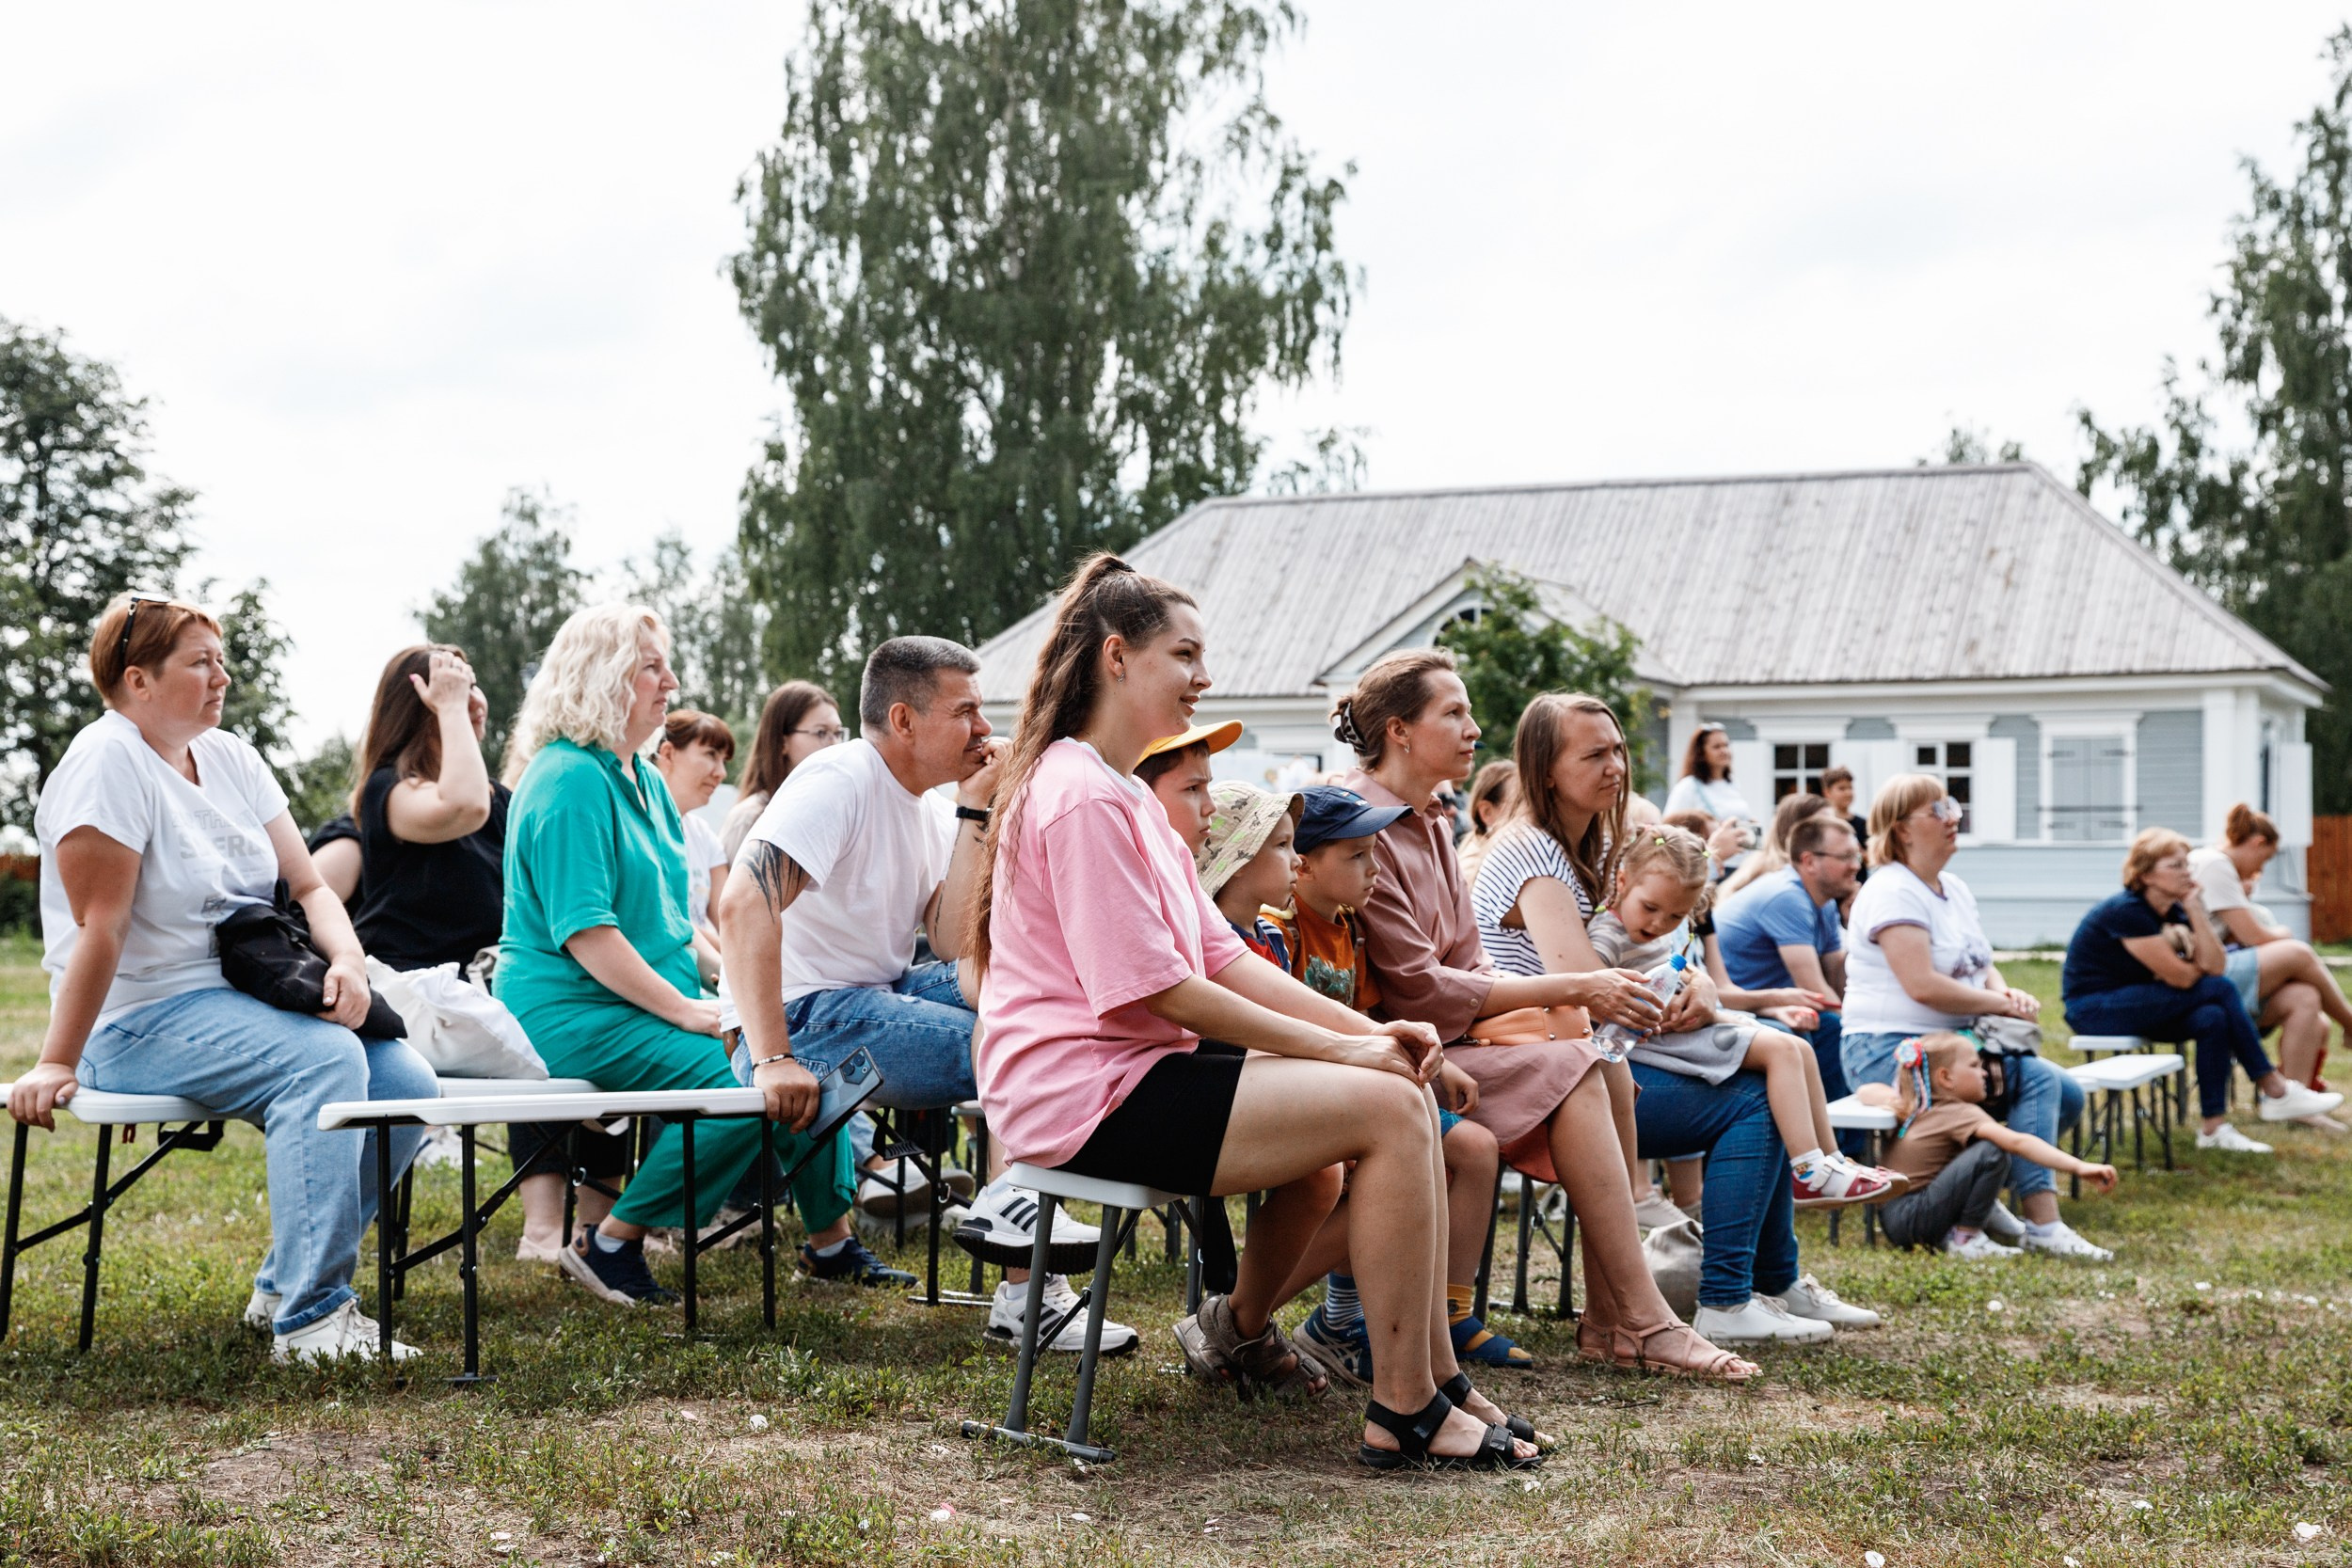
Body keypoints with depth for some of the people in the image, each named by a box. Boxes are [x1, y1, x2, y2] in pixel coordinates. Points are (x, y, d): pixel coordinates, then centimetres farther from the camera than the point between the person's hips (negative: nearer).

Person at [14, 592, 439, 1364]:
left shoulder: (230, 757, 13)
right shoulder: (108, 759, -12)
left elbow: (308, 885, 11)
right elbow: (101, 930, -17)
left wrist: (347, 960, -8)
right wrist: (56, 1064, -17)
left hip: (249, 1002, 8)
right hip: (140, 1022, -8)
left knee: (408, 1085, -11)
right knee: (325, 1060, -31)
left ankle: (286, 1285, 3)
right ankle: (309, 1319, -28)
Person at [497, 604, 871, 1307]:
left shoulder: (643, 778, 17)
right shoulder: (569, 780, -15)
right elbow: (583, 932, -22)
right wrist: (684, 1011, -20)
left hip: (651, 1000, 10)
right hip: (569, 1011, -10)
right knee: (735, 1082, -25)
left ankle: (830, 1242, 9)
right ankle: (611, 1245, -12)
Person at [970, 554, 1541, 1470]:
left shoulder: (1125, 795, 19)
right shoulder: (1083, 797, -15)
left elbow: (1221, 958, 13)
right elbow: (1157, 990, -20)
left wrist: (1367, 1030, -1)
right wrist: (1339, 1048, -14)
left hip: (1132, 1072, 11)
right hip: (1086, 1095, -11)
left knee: (1398, 1087, 7)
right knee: (1389, 1108, -17)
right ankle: (1406, 1413, -12)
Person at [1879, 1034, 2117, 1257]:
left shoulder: (1919, 1111, 15)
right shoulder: (1961, 1114, -14)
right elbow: (2018, 1142, -27)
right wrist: (2079, 1167, -35)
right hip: (1913, 1220, -10)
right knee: (1993, 1153, -19)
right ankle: (1966, 1240, -11)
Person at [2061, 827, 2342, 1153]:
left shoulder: (2175, 912, 7)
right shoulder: (2127, 911, -20)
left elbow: (2216, 966, -6)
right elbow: (2180, 977, -20)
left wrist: (2196, 909, -11)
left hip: (2134, 1003, 9)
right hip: (2094, 1009, -9)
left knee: (2212, 1019, -20)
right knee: (2218, 991, -18)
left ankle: (2214, 1128, -18)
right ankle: (2278, 1094, -12)